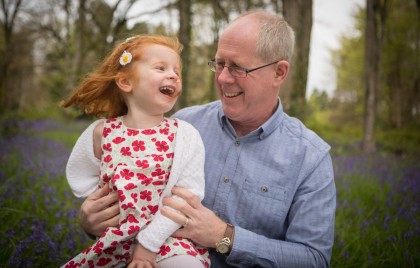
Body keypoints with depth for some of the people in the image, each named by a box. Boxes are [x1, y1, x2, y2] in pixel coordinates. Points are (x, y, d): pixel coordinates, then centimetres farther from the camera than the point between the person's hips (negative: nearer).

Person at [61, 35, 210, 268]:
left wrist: (149, 242, -17)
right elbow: (80, 175, 14)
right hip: (115, 237, 3)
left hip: (164, 236, -3)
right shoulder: (102, 132, -1)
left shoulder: (185, 135, -8)